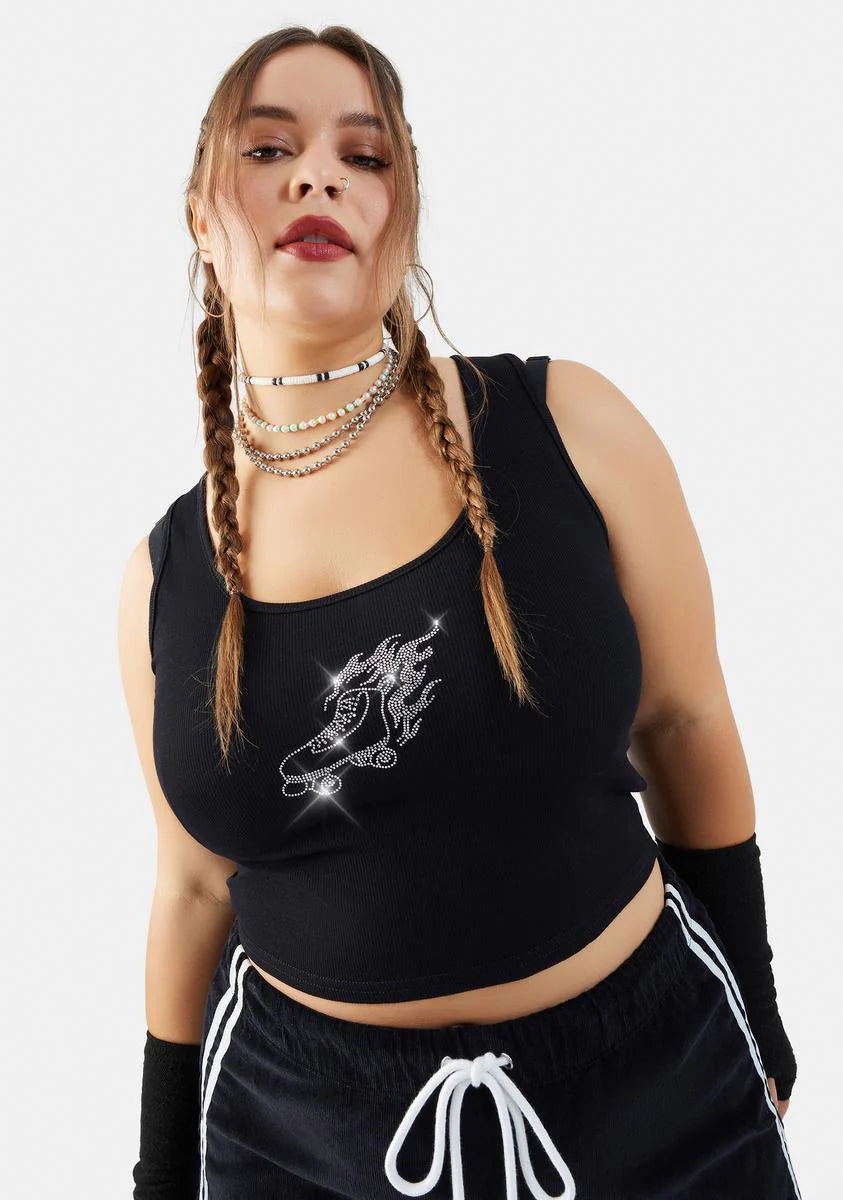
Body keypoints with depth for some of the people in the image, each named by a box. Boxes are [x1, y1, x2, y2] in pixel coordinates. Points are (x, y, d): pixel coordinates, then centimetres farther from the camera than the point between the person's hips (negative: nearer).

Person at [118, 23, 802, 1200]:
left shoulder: (571, 427, -11)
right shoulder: (167, 574, -4)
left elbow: (689, 737, -2)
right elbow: (196, 887, 5)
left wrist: (754, 1033, 7)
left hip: (649, 1078, -1)